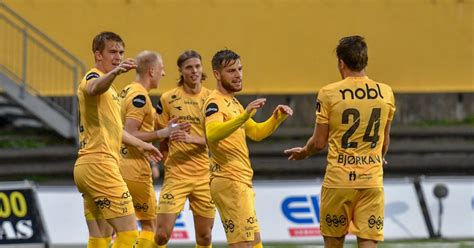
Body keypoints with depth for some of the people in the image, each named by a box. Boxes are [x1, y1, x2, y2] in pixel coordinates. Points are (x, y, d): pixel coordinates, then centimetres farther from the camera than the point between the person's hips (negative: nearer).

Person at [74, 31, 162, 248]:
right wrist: (115, 72, -56)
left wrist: (141, 144, 44)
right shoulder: (93, 78, -8)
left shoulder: (107, 86, 23)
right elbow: (94, 89, -36)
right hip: (99, 163, -10)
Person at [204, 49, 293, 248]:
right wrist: (245, 115, -45)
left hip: (241, 181, 10)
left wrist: (277, 117, 8)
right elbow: (212, 134, -35)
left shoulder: (233, 102, 17)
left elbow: (256, 132, 26)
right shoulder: (216, 103, -14)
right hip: (229, 181, -10)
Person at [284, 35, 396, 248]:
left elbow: (319, 142, -1)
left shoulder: (329, 94, -6)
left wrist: (302, 153, 22)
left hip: (338, 180, -2)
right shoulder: (385, 93, 2)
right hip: (372, 180, 2)